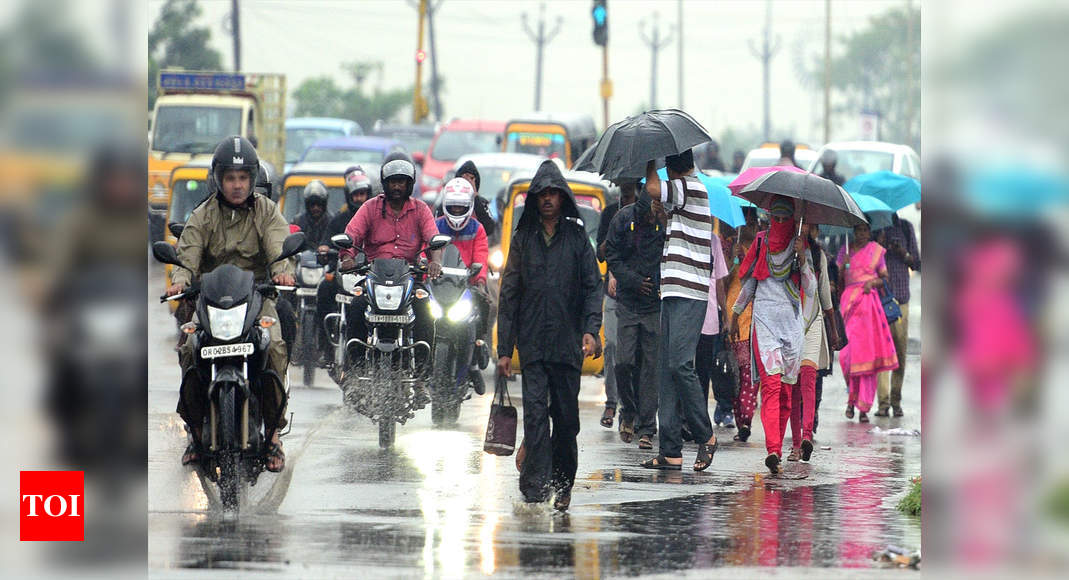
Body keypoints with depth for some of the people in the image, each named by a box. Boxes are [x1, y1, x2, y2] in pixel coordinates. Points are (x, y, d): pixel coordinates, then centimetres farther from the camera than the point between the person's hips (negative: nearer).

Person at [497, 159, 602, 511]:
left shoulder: (577, 238, 8)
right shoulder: (523, 239, 10)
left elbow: (593, 285, 5)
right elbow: (509, 294, 11)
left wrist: (590, 329, -11)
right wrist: (504, 348, 6)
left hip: (568, 343, 0)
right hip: (532, 343, 0)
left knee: (566, 417, 4)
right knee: (535, 412, -12)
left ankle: (562, 485, 18)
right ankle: (535, 489, -18)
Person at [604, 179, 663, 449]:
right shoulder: (623, 219, -3)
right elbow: (612, 256, 3)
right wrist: (633, 281, -8)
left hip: (656, 304, -1)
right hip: (628, 302, 1)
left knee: (651, 364, -1)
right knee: (624, 361, -7)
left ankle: (646, 428, 5)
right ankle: (629, 411, 19)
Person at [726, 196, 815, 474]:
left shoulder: (799, 246, 6)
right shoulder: (761, 244, 9)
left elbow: (811, 289, -3)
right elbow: (749, 283, 20)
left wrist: (802, 260, -17)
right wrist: (734, 315, 22)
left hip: (791, 323, 1)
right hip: (764, 322, -1)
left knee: (785, 389, 1)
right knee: (770, 384, -15)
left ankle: (776, 448, 9)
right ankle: (773, 449, -27)